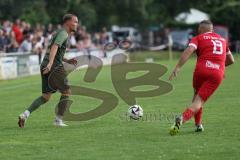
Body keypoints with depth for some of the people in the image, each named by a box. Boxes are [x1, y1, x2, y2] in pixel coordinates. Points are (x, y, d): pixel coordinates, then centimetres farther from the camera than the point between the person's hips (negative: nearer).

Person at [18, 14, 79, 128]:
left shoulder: (60, 33, 24)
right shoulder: (63, 33, -7)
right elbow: (54, 47, -24)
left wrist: (67, 61, 24)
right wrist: (50, 64, -35)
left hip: (45, 67, 9)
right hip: (55, 67, -9)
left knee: (45, 97, 11)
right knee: (66, 92, 1)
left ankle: (25, 114, -2)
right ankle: (58, 120, 0)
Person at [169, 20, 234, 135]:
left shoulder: (198, 38, 12)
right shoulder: (222, 40, 26)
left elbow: (188, 51, -8)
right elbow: (231, 60, 34)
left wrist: (177, 68, -14)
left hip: (201, 69, -2)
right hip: (218, 73, 2)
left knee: (197, 95, 26)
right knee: (199, 101, -4)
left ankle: (198, 124, 21)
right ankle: (183, 118, -30)